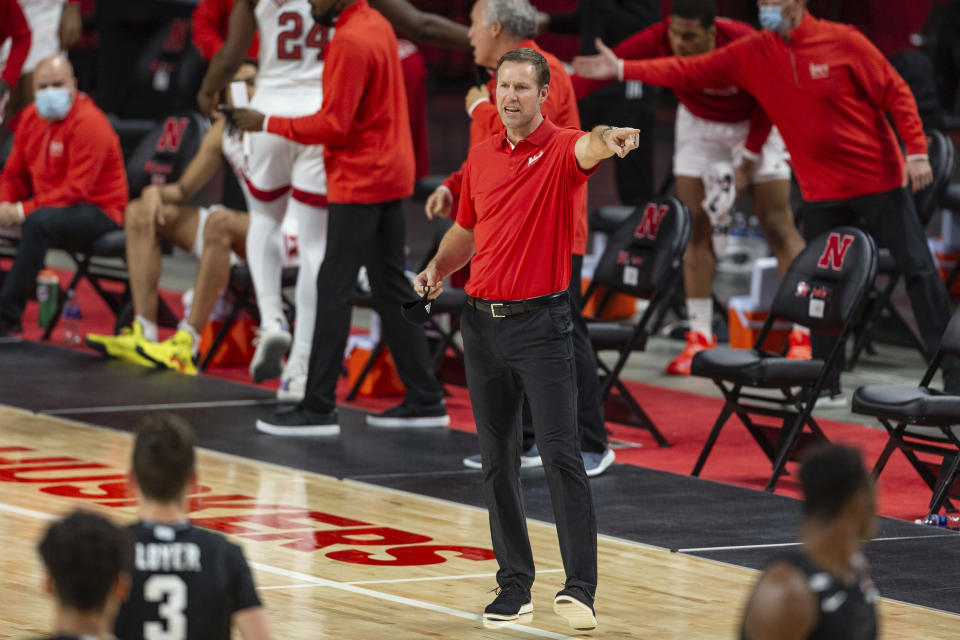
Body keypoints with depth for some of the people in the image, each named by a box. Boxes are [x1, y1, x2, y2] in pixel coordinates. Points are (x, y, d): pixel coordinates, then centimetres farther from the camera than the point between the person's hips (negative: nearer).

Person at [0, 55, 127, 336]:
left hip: (99, 214, -8)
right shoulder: (31, 118, 7)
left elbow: (75, 191, -22)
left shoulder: (89, 123, -17)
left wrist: (23, 211, -26)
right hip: (49, 205, 8)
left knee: (38, 223, -36)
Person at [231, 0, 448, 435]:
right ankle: (425, 400, 15)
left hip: (360, 182, -10)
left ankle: (319, 408, -6)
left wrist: (269, 124, -12)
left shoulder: (350, 41, -18)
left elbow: (333, 125, -19)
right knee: (391, 289, 13)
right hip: (390, 174, 10)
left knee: (333, 290, -6)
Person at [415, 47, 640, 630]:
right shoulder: (481, 157, 11)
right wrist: (438, 267, 6)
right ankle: (515, 585, 16)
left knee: (561, 455, -11)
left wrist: (610, 140, -56)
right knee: (498, 462, 9)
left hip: (542, 324, -6)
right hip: (482, 321, 6)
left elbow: (587, 150, -32)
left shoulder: (560, 149, -7)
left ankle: (581, 588, -14)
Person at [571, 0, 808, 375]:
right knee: (695, 226, -4)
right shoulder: (659, 41, -28)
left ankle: (803, 335, -2)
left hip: (753, 125, -3)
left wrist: (748, 160, -16)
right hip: (700, 124, 3)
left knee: (777, 224, -7)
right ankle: (700, 336, 2)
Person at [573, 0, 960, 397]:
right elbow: (691, 73, -2)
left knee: (917, 271, -2)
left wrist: (917, 151, -13)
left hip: (879, 181, -4)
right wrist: (623, 69, -10)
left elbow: (896, 93, -6)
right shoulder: (752, 55, 0)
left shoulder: (843, 43, -11)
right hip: (822, 192, 4)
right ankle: (826, 385, 16)